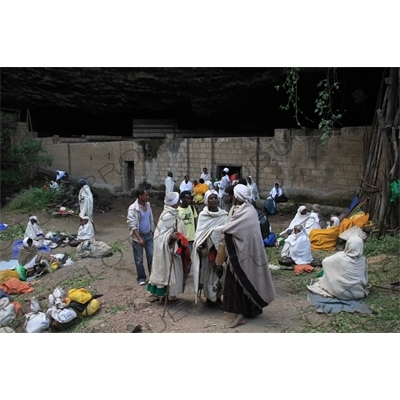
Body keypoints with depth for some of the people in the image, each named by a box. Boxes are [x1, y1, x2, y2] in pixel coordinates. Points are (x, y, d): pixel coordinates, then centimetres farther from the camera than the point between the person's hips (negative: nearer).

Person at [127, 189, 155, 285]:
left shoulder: (148, 205, 2)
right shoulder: (133, 208, -18)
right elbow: (132, 225, -20)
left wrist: (153, 232, 15)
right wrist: (139, 238, -23)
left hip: (149, 235, 6)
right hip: (138, 236, -5)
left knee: (151, 256, 8)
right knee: (139, 259, 7)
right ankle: (141, 277, 21)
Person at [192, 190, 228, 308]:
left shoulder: (224, 215, 2)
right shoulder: (202, 215, 0)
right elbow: (199, 232, -3)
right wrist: (200, 245, -18)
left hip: (219, 248, 1)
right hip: (206, 249, -1)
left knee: (219, 272, 4)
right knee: (207, 272, 3)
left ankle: (218, 296, 17)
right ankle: (209, 297, 15)